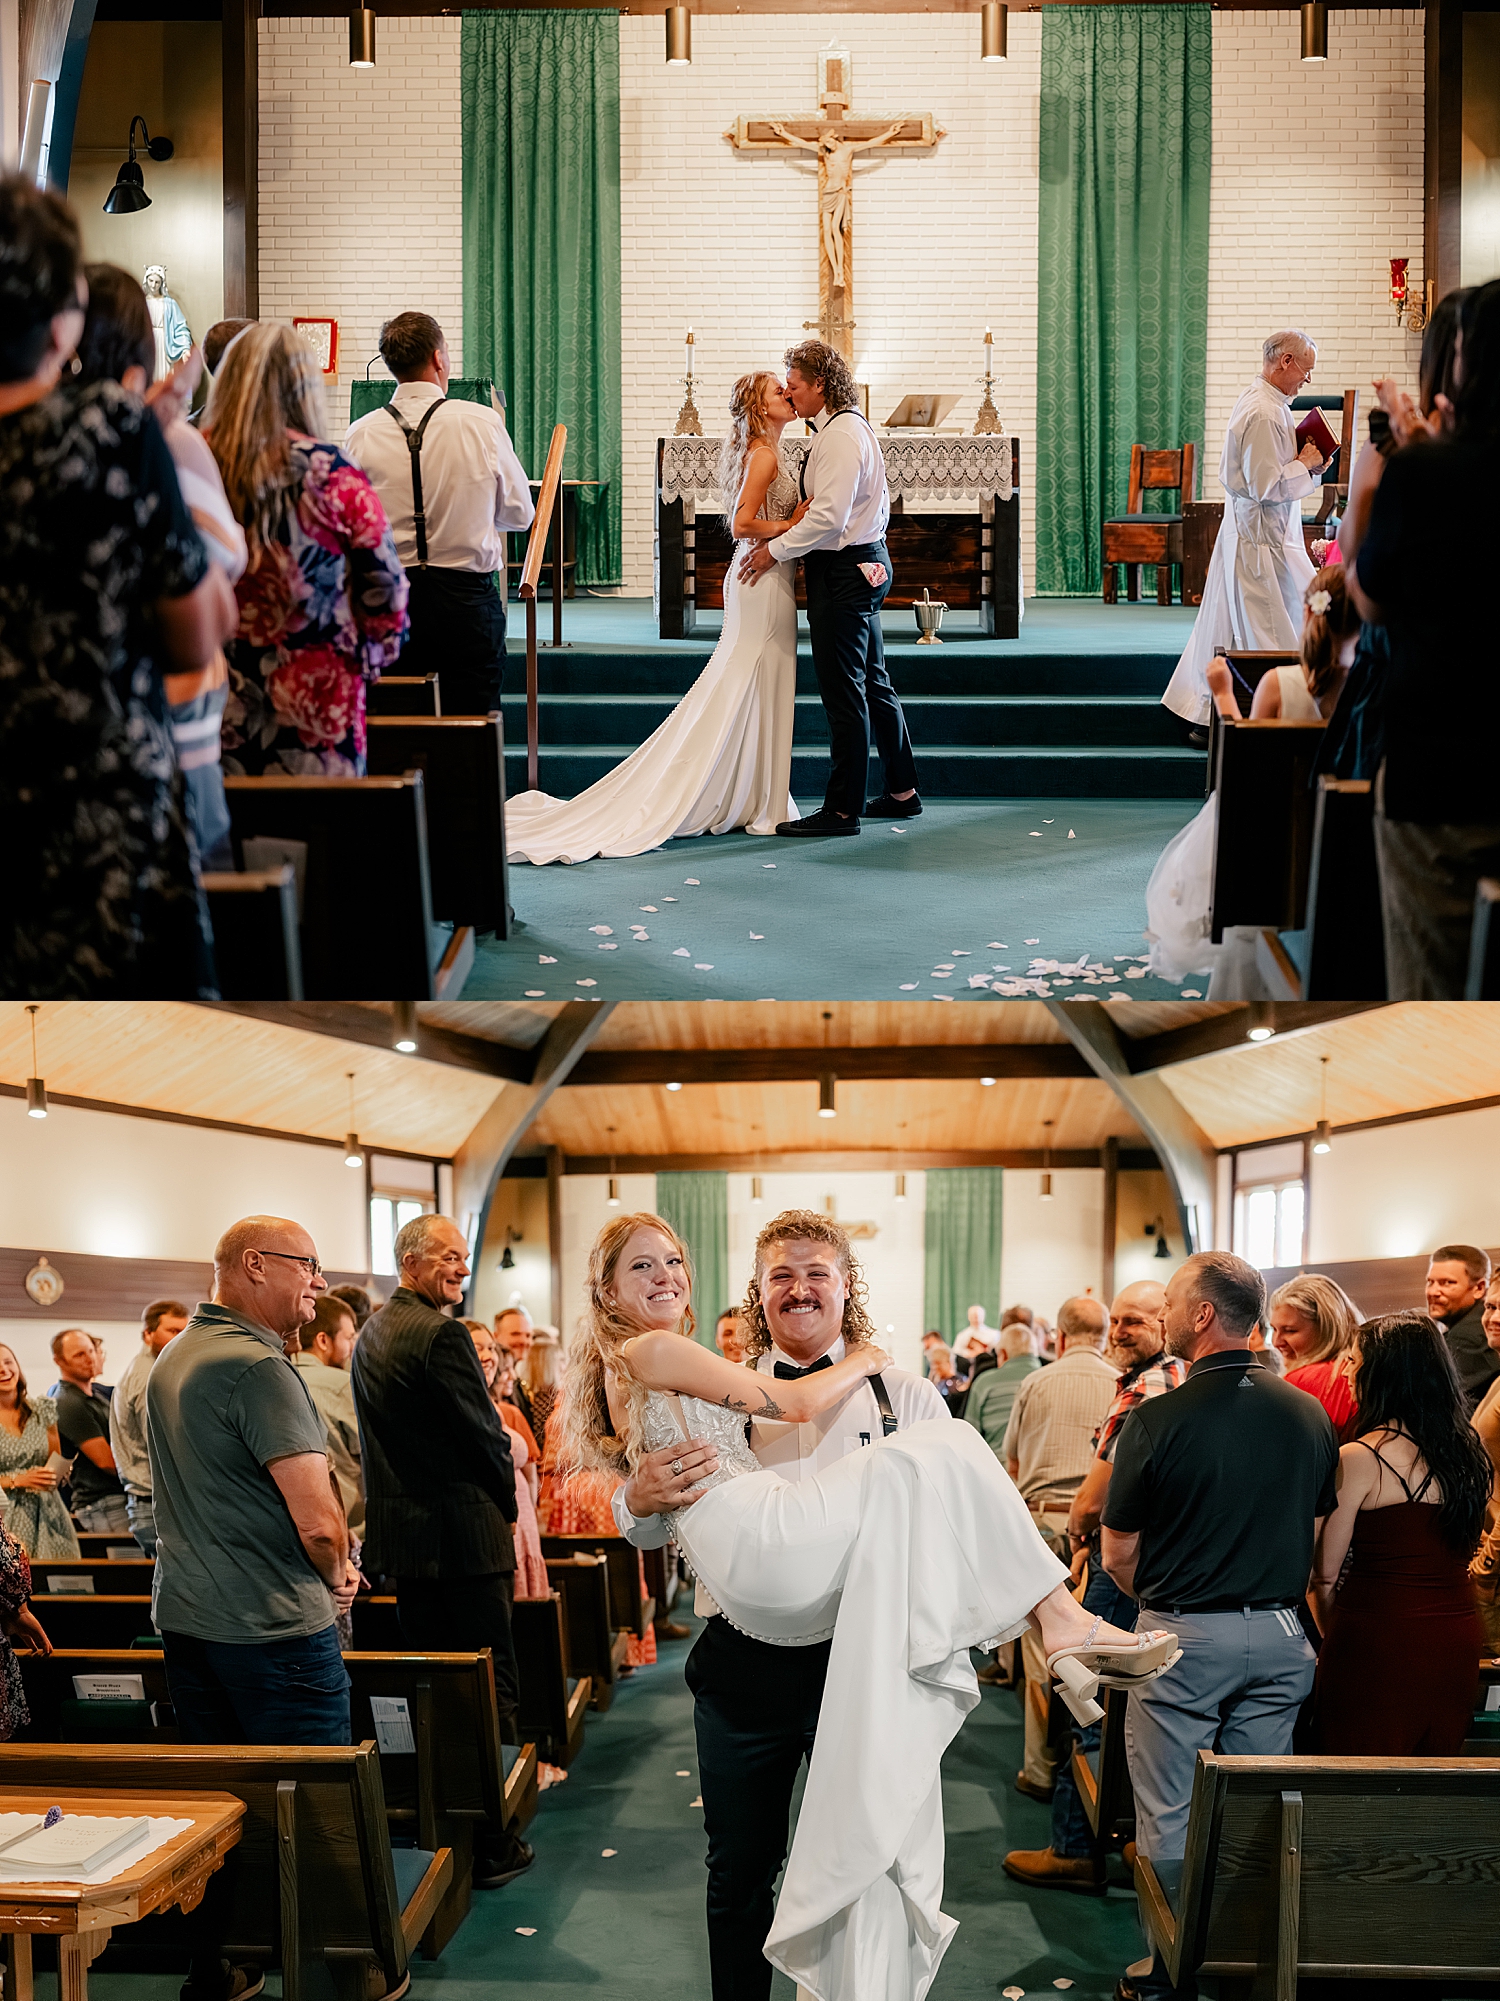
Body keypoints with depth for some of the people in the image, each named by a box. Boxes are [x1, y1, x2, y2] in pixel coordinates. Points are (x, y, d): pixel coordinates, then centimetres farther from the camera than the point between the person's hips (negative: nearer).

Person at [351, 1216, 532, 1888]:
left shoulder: (373, 1332, 12)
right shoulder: (440, 1334, -18)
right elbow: (484, 1433, -15)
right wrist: (508, 1500, 4)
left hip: (401, 1530, 9)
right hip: (461, 1530, -9)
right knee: (487, 1683, -2)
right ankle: (489, 1845, 2)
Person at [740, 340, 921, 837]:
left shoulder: (838, 436, -18)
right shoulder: (854, 426, 15)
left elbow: (828, 517, -25)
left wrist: (776, 549, -16)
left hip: (843, 572, -11)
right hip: (867, 562, 11)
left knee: (843, 693, -6)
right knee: (873, 684, 17)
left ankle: (843, 809, -2)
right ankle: (901, 791, 25)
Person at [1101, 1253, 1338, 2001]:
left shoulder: (1160, 1419, -15)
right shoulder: (1308, 1415, 0)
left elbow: (1118, 1554, -7)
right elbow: (1312, 1537, 10)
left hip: (1186, 1636, -5)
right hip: (1279, 1636, 5)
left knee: (1170, 1819, 6)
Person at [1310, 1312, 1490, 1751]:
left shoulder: (1360, 1459, -13)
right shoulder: (1470, 1455, 6)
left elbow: (1326, 1573, -9)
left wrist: (1332, 1634, 7)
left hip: (1381, 1642, -6)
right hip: (1459, 1642, 6)